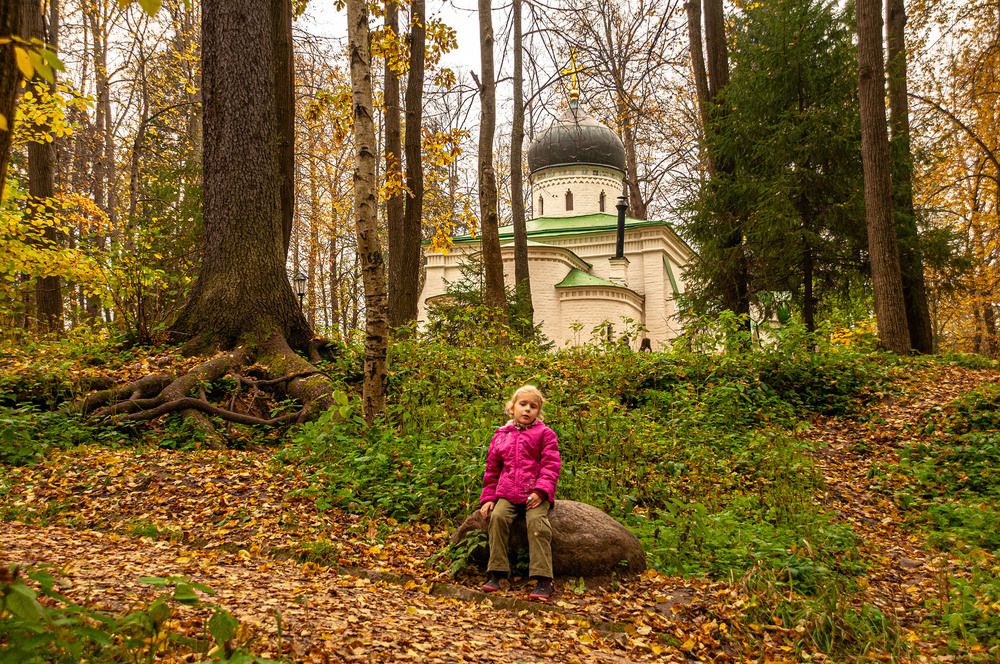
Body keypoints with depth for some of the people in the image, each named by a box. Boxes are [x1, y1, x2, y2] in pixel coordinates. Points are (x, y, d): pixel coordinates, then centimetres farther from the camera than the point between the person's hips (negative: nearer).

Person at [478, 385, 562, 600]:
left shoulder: (544, 434, 5)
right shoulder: (501, 436, 15)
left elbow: (551, 465, -3)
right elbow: (492, 469, 20)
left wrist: (541, 490, -17)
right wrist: (488, 497, 12)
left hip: (535, 495, -3)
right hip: (507, 494, 3)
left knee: (536, 521, -28)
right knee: (497, 516, -24)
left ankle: (543, 580, -25)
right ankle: (495, 574, -17)